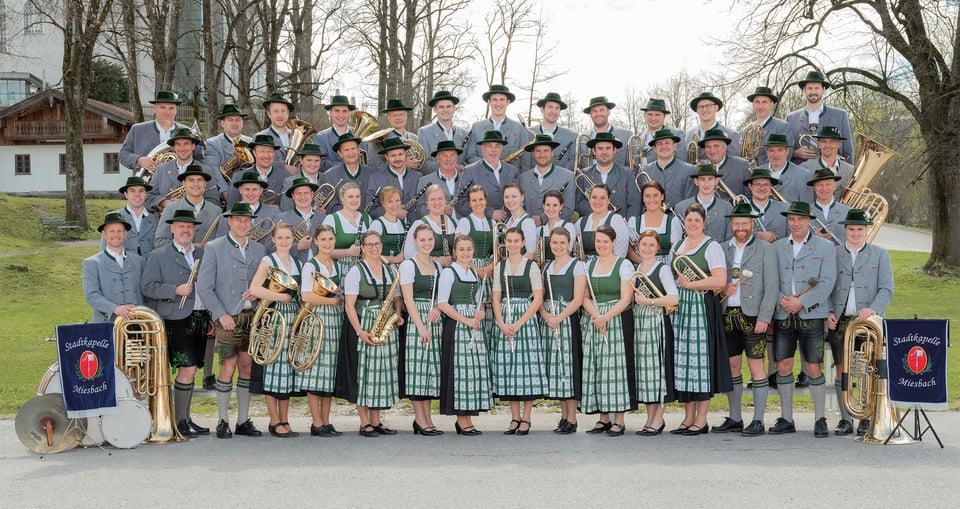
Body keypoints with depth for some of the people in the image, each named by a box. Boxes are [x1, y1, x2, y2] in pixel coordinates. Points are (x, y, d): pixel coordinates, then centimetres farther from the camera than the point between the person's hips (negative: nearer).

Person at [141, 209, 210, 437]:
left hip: (201, 319, 5)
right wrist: (176, 290, -16)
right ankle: (180, 421, -3)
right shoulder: (158, 256, 2)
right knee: (187, 369, -12)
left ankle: (186, 418, 17)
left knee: (191, 370, 9)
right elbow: (148, 287, -5)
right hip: (177, 321, -5)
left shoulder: (203, 254, 16)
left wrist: (213, 317, 10)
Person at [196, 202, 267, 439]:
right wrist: (221, 314, -12)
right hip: (227, 317, -4)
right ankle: (223, 421, 4)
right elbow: (203, 287, -5)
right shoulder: (214, 248, 0)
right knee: (228, 366, -6)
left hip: (252, 316, 4)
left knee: (247, 366, 6)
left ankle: (243, 421, 13)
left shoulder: (259, 250, 13)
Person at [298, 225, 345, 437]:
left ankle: (326, 423, 10)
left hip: (335, 321, 6)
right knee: (316, 370, -7)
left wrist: (338, 300, 4)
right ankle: (316, 424, -4)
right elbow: (307, 296, -15)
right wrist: (333, 300, -9)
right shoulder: (310, 266, -4)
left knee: (330, 373, 6)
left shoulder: (337, 265, 15)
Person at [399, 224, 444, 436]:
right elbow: (408, 299, -10)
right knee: (418, 368, -7)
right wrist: (421, 326, -17)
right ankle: (420, 420, -4)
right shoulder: (408, 265, -4)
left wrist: (438, 309, -6)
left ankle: (426, 419, 11)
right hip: (415, 320, -6)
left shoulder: (437, 266, 15)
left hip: (434, 321, 6)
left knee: (432, 368, 6)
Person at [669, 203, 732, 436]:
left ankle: (701, 420, -2)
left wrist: (689, 285, -13)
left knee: (701, 359, -6)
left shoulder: (711, 246, -4)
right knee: (683, 359, 5)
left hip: (702, 308, -7)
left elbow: (720, 280, -16)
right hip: (680, 308, 7)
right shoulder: (677, 247, 16)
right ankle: (688, 418, 11)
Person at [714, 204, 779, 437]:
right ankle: (734, 418, 16)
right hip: (728, 315, 4)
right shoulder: (723, 249, 13)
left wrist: (764, 317, -13)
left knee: (756, 366, -2)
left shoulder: (765, 249, 1)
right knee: (732, 366, 8)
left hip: (752, 315, -4)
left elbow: (771, 286, -4)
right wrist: (722, 287, -7)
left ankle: (758, 420, 2)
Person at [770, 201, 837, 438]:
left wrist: (802, 302, -14)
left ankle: (820, 420, 7)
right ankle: (786, 419, 13)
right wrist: (781, 300, -10)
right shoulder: (777, 247, 12)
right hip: (783, 316, 3)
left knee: (814, 368, -2)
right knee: (783, 367, 3)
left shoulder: (825, 247, 4)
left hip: (812, 315, -3)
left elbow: (827, 283, -5)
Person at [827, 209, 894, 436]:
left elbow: (887, 289, 0)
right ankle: (846, 419, 10)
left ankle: (868, 420, 6)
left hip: (867, 321, -1)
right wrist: (828, 312, -5)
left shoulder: (880, 254, 9)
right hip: (839, 322, 1)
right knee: (841, 372, 2)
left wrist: (874, 309, -17)